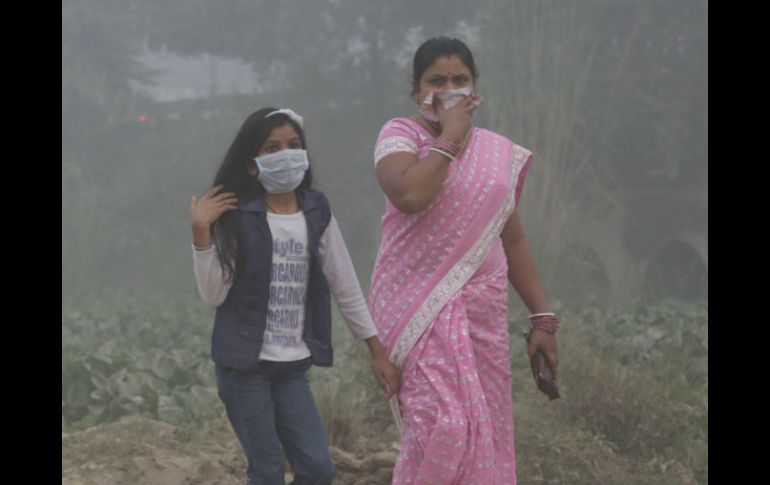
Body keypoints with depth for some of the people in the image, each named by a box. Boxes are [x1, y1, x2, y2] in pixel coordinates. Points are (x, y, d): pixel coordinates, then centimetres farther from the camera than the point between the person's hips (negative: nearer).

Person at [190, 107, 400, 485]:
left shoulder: (316, 212, 4)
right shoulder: (236, 215, -8)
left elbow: (345, 286, 9)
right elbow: (213, 294, -9)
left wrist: (378, 352, 9)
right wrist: (202, 233, -20)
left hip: (292, 366, 4)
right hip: (243, 364, -4)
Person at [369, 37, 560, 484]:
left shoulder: (499, 151, 12)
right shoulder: (401, 135, -2)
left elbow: (513, 238, 17)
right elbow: (410, 196, -24)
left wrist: (543, 318, 12)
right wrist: (449, 135, -14)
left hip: (483, 309, 5)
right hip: (421, 306, -5)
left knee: (486, 433, 5)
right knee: (444, 426, -19)